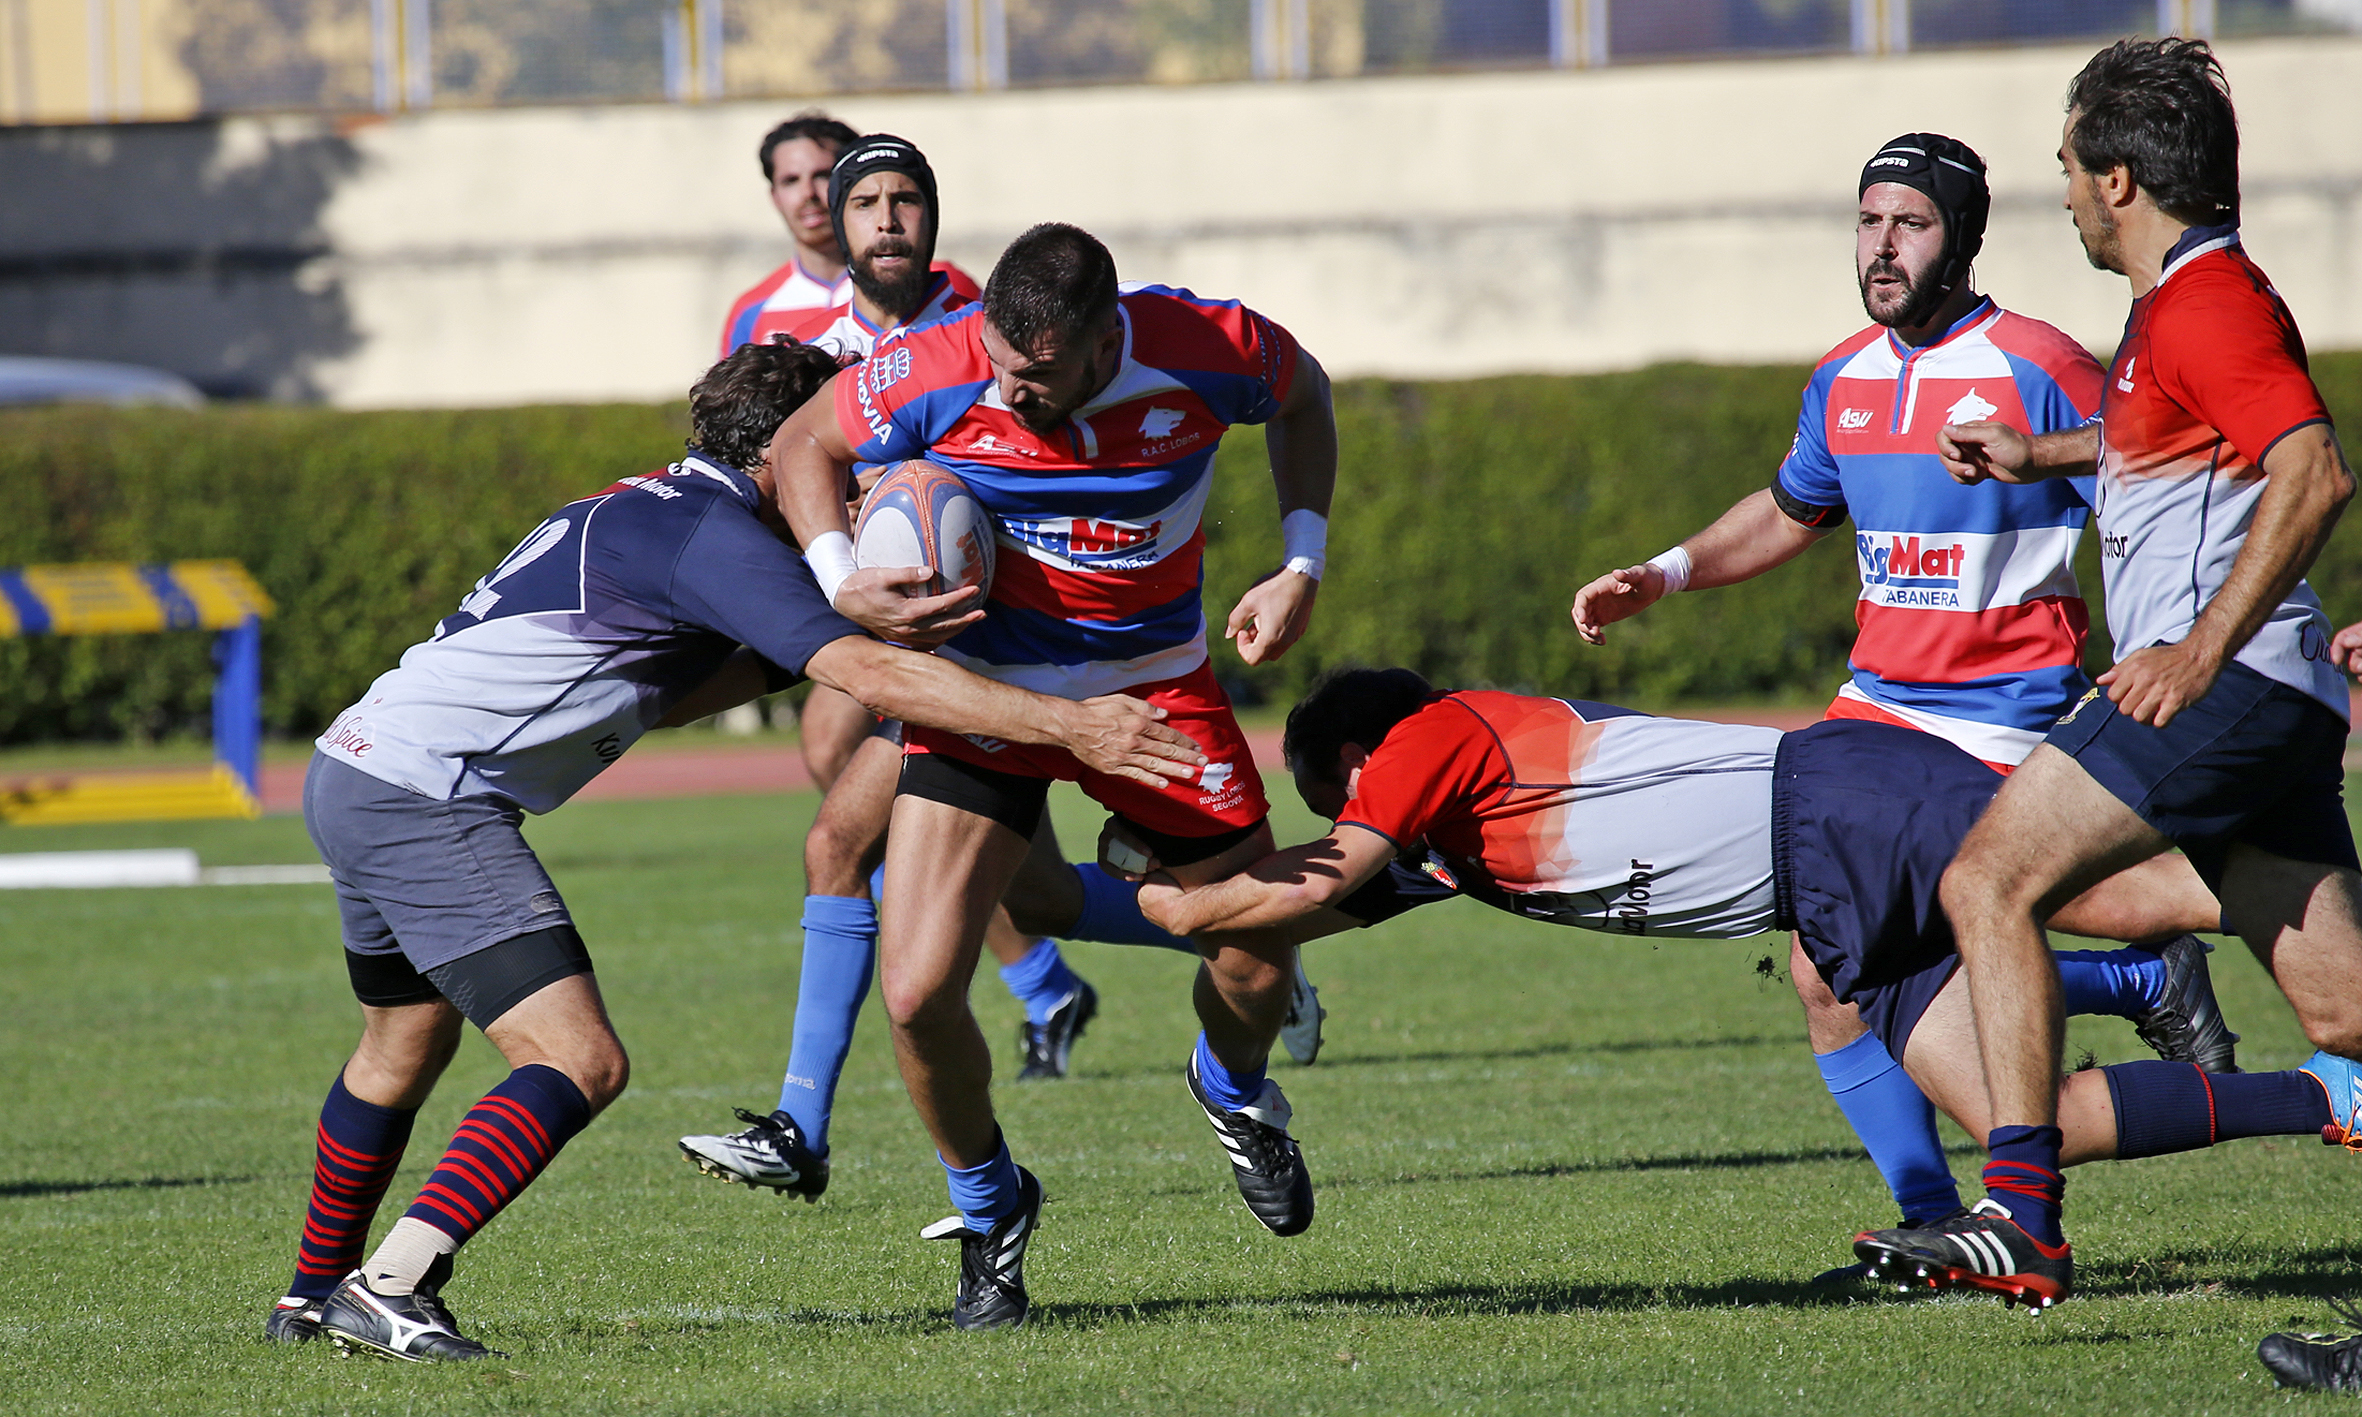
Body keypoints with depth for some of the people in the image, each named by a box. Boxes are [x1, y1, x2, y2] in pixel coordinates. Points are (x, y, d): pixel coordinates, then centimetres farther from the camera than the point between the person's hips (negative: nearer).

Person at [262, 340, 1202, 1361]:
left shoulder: (641, 512, 18)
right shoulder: (711, 535, -13)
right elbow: (869, 677, -22)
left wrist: (840, 617, -1)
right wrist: (1071, 726, -22)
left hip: (353, 774, 10)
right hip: (428, 803, -10)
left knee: (406, 1046, 30)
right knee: (580, 1063, -16)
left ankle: (315, 1294, 44)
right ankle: (386, 1292, -23)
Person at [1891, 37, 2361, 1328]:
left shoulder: (2206, 299, -11)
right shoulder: (2181, 298, 20)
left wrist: (2200, 651, -26)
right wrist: (2039, 456, 40)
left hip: (2217, 689, -10)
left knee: (1988, 882, -11)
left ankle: (2022, 1212, -16)